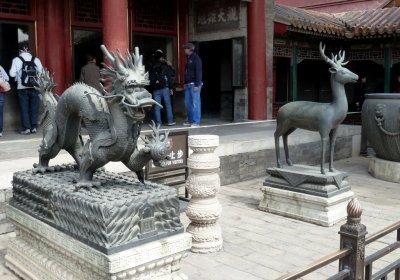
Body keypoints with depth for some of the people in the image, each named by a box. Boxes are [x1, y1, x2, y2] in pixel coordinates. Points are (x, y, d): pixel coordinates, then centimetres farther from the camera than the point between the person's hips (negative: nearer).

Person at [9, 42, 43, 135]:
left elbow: (12, 74, -6)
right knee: (34, 108, 9)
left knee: (24, 108, 5)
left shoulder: (16, 60, -4)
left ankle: (26, 128, 2)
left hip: (22, 88, -2)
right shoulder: (36, 60, 1)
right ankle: (34, 127, 9)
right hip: (34, 87, 2)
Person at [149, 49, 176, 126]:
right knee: (168, 105, 5)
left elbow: (150, 79, 7)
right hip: (165, 88, -2)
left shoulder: (152, 67, 6)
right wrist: (171, 88, 2)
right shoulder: (166, 66, 0)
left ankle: (158, 122, 3)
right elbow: (170, 78, -2)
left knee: (157, 106, 3)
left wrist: (152, 88, 13)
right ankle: (170, 121, 5)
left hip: (155, 90, 2)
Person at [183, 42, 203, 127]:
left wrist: (197, 85, -19)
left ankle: (196, 121, -4)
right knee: (188, 103, 9)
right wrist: (185, 83, 15)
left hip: (194, 84, -9)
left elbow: (198, 72, -14)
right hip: (188, 84, 9)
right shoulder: (188, 58, 18)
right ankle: (190, 120, 16)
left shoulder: (196, 58, -8)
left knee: (195, 103, -7)